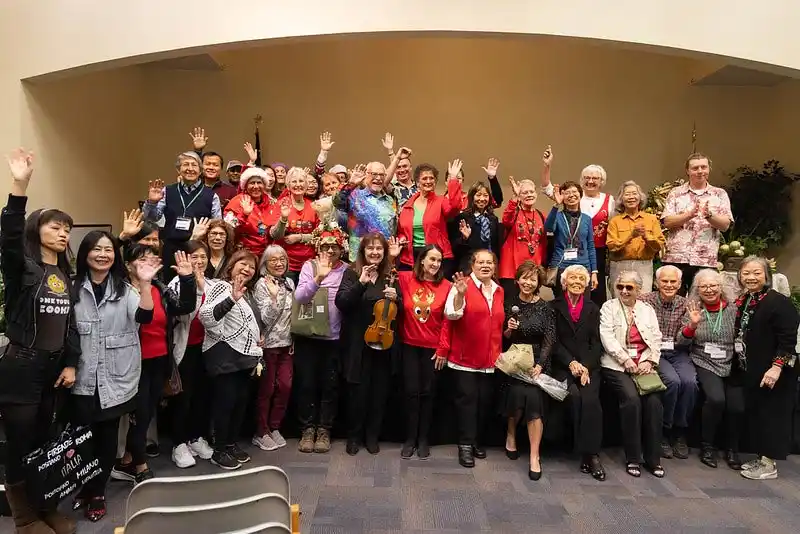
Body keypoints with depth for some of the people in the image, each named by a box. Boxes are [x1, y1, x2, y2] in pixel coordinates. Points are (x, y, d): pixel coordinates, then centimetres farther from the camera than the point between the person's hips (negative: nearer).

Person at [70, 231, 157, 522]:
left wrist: (145, 283, -30)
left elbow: (143, 316, -16)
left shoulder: (125, 288, 2)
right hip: (83, 378, 0)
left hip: (116, 377, 1)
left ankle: (98, 491, 29)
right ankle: (84, 488, 30)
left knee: (108, 435, 11)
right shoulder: (73, 288, 0)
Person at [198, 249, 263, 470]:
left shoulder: (247, 293, 18)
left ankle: (231, 444, 26)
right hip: (225, 354, -9)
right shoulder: (222, 286, -10)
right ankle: (219, 451, 7)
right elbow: (205, 316, -26)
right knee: (225, 401, -5)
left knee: (241, 401, 13)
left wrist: (257, 339, 20)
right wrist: (232, 299, -37)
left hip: (244, 355, 9)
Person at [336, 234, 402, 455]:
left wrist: (395, 299, -13)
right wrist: (361, 283, -23)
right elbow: (341, 303, -14)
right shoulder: (352, 273, -2)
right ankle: (354, 436, 22)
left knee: (379, 391, 9)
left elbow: (401, 310, 8)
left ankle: (372, 436, 26)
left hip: (383, 342, 3)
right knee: (358, 391, 2)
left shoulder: (391, 276, 6)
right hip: (357, 342, -3)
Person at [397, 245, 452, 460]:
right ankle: (410, 438, 20)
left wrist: (443, 348, -5)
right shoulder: (405, 279, -4)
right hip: (410, 345, 0)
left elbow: (447, 320, -4)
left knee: (428, 392, 9)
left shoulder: (446, 286, -6)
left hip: (433, 347, 0)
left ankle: (423, 439, 23)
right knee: (412, 391, 5)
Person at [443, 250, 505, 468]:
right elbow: (451, 314, -21)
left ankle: (477, 441, 24)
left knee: (484, 400, 9)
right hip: (465, 356, -5)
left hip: (490, 358, 5)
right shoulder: (462, 285, -6)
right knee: (467, 398, -3)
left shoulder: (499, 291, 12)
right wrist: (460, 294, -35)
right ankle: (465, 445, 5)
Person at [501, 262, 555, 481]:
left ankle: (535, 457, -4)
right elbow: (501, 337, 6)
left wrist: (540, 364, -14)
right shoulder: (509, 303, 4)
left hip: (537, 360, 0)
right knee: (518, 395, -14)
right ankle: (511, 435, 18)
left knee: (533, 399, -14)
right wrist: (508, 330, -15)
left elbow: (550, 340, -4)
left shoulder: (545, 308, 0)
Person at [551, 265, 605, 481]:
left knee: (590, 399, -25)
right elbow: (554, 341, 1)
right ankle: (588, 455, -15)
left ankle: (591, 454, -18)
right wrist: (571, 363, -13)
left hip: (588, 366, 2)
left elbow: (596, 343, 7)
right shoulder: (554, 307, 7)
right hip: (562, 366, -2)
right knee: (575, 396, -28)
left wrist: (586, 366, -10)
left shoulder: (593, 309, 15)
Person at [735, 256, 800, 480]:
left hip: (773, 372, -8)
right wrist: (742, 364, 10)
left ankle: (769, 464, 10)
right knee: (755, 413, 13)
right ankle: (761, 457, 26)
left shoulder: (778, 302, -15)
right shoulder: (742, 302, 9)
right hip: (752, 371, 8)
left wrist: (776, 368, -24)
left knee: (772, 414, 1)